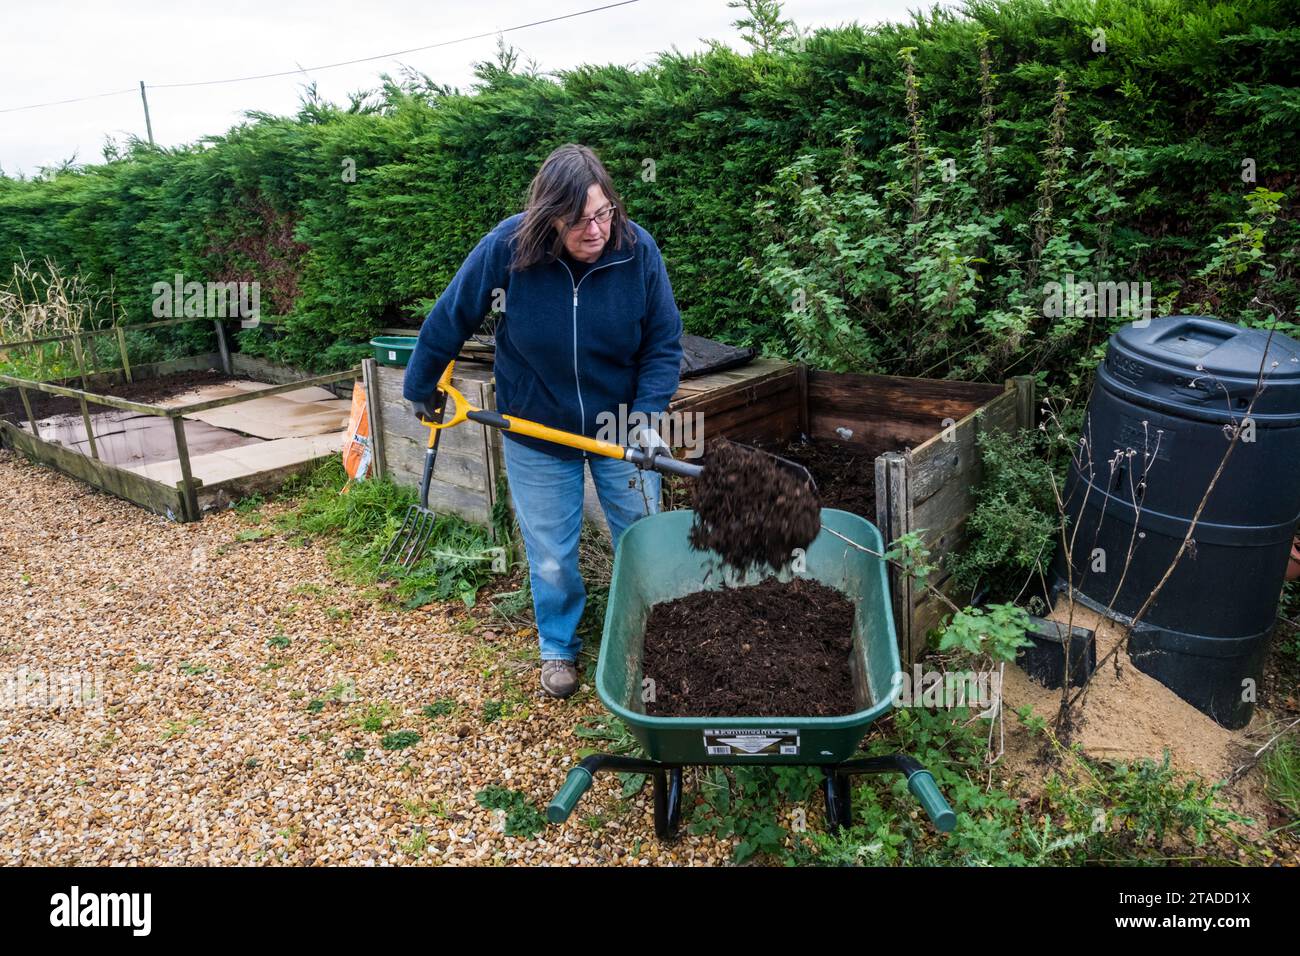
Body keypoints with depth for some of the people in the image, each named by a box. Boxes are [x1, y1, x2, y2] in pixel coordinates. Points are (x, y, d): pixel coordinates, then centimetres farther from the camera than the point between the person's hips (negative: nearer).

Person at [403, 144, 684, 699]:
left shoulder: (637, 250, -17)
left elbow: (663, 343, -8)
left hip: (619, 429, 1)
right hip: (536, 435, -1)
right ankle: (558, 648, 37)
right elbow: (449, 321, -7)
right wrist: (420, 389, 3)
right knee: (550, 558, 11)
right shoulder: (507, 247, -21)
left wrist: (647, 414, -21)